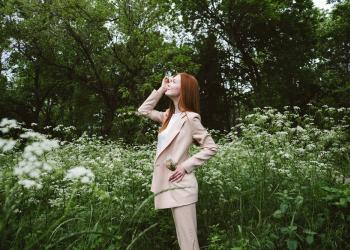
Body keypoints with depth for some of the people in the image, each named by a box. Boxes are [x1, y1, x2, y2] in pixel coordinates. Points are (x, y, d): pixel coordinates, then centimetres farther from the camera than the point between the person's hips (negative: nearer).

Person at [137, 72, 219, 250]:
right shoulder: (169, 116, 10)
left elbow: (211, 148, -11)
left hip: (180, 185, -8)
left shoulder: (190, 118, -11)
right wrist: (160, 89, 11)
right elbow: (143, 110, 18)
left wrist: (186, 166, -16)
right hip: (169, 185, 8)